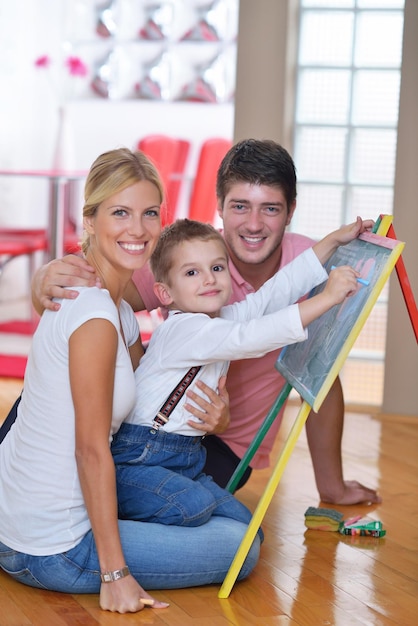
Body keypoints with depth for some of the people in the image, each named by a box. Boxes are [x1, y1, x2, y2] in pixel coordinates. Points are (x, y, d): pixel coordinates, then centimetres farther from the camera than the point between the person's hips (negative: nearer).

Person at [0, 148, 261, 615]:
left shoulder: (119, 309, 9)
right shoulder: (95, 316, -21)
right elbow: (92, 450, -21)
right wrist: (115, 573, -18)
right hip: (51, 551, -9)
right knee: (242, 546, -2)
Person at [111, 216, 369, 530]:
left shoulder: (224, 317, 9)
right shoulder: (183, 328, -19)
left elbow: (275, 292, 9)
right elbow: (250, 338, -31)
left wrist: (335, 239, 7)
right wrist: (326, 298, -33)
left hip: (186, 462, 9)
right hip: (136, 461, -9)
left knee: (244, 528, 0)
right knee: (195, 505, -34)